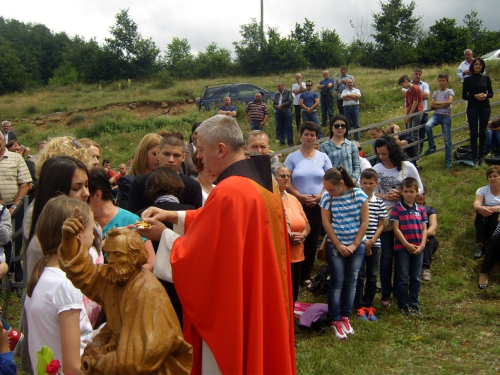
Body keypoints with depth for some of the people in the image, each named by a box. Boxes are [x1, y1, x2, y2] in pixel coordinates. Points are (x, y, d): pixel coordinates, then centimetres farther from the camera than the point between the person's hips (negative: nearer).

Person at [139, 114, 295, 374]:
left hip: (233, 310, -9)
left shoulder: (228, 193, -26)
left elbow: (194, 257, -20)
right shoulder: (263, 181, 3)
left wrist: (163, 235, -4)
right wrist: (174, 216, 8)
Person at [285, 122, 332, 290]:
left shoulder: (323, 157, 6)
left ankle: (306, 274, 19)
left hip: (317, 206, 2)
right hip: (297, 205, -2)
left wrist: (319, 196, -10)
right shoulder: (292, 157, 2)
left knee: (312, 241, 6)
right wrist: (300, 196, -15)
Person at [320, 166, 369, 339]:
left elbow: (364, 222, -4)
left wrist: (354, 245, -7)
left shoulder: (359, 195, -7)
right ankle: (335, 321, 8)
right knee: (337, 283, -1)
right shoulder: (327, 197, -7)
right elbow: (326, 222, -5)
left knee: (351, 283, 6)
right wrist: (338, 245, -9)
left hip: (357, 245, 1)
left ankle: (345, 317, 19)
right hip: (335, 245, -1)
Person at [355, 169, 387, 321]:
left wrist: (372, 241, -9)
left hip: (374, 244, 3)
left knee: (372, 276, 9)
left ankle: (369, 305, 21)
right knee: (359, 276, 1)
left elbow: (381, 225, 6)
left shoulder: (379, 202, 6)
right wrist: (363, 243, -11)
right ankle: (359, 306, 12)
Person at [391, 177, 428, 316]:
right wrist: (407, 245, -13)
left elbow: (424, 229, 7)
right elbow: (396, 229, -9)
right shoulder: (397, 208, -4)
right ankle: (403, 305, 11)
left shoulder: (420, 209, 8)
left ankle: (414, 304, 20)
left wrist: (422, 245, -7)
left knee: (416, 277, 10)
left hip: (418, 249, 4)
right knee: (402, 278, 2)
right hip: (402, 248, -4)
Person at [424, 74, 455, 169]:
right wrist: (443, 105, -8)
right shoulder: (435, 93, 16)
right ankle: (432, 146, -11)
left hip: (446, 116, -3)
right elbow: (432, 105, 4)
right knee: (427, 126, -30)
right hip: (436, 115, 3)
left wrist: (437, 103, -2)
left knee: (447, 140, -3)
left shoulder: (449, 91, 6)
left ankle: (448, 162, 2)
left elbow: (449, 102, -11)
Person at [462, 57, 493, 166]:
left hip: (485, 108, 2)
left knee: (483, 133, 5)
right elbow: (464, 96, -1)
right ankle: (475, 158, 6)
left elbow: (491, 93, 9)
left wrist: (485, 95, -13)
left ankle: (481, 156, 14)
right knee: (473, 133, 0)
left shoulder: (486, 78, 6)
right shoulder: (468, 79, 1)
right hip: (472, 108, -2)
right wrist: (475, 96, -16)